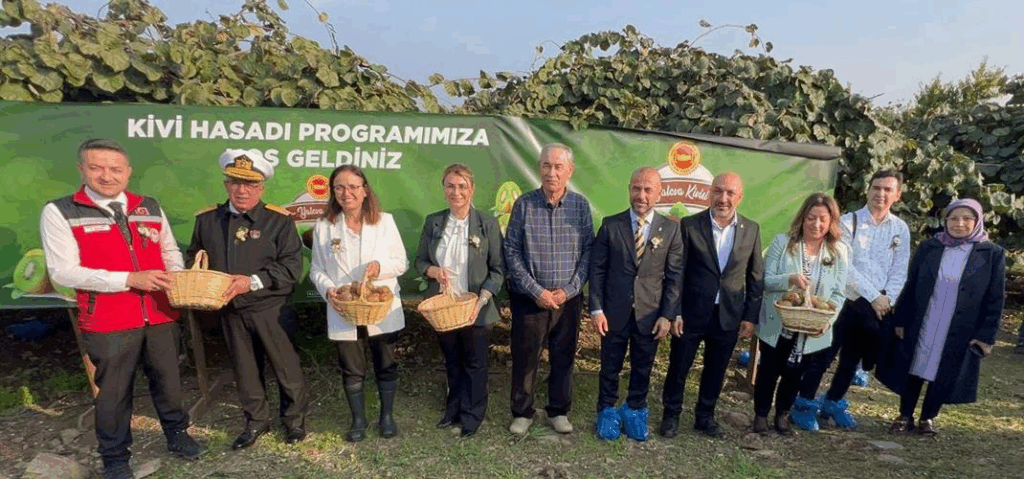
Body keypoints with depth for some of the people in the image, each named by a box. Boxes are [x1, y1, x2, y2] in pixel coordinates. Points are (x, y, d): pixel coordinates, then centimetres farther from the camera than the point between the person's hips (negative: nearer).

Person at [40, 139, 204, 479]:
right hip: (107, 323, -3)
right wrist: (130, 279, -20)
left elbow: (170, 250, 17)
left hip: (160, 315, 4)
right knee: (114, 391, 11)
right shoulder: (60, 212, -7)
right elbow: (63, 271, -14)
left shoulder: (150, 208, 6)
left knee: (168, 380, 18)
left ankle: (177, 434, 40)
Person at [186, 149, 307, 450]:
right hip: (230, 311, 4)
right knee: (245, 369, 17)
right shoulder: (207, 219, 4)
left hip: (270, 309, -4)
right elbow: (195, 258, 17)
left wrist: (252, 282, -24)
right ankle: (256, 421, 35)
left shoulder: (279, 220, -9)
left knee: (286, 366, 8)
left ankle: (295, 419, 28)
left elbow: (292, 267, -15)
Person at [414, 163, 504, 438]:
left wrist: (482, 299, -19)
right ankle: (454, 410, 38)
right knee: (452, 362, 19)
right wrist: (433, 271, -14)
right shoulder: (433, 222, 1)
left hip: (475, 309, -3)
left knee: (474, 363, 11)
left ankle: (472, 417, 29)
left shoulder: (487, 224, -8)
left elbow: (498, 269, -7)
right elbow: (420, 261, 8)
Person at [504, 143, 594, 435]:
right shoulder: (524, 204, -5)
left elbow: (588, 250, 1)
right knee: (524, 358, 8)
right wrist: (537, 291, -12)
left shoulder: (580, 205, -1)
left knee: (564, 358, 13)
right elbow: (512, 251, -6)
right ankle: (522, 413, 27)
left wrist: (568, 290, -9)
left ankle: (559, 412, 32)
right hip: (530, 298, -1)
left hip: (568, 299, 1)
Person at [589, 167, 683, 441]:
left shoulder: (671, 229, -1)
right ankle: (607, 411, 32)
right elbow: (597, 269, -2)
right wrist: (596, 309, -7)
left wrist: (668, 315, -5)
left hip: (650, 314, 1)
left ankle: (635, 411, 35)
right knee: (610, 366, 12)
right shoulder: (610, 225, -3)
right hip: (614, 312, -1)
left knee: (642, 368, 14)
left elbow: (674, 275, 0)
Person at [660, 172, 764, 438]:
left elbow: (756, 278, 5)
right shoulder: (689, 225, -8)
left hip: (729, 316, 3)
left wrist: (750, 317, 2)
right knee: (678, 367, 10)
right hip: (691, 313, -2)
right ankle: (671, 415, 30)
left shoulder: (751, 230, 0)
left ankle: (705, 416, 36)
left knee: (716, 371, 16)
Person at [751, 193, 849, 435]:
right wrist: (791, 279, -29)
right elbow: (765, 280, -10)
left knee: (795, 374, 16)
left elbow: (838, 294, -3)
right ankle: (761, 414, 31)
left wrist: (826, 320, -18)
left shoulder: (840, 252, -2)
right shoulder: (782, 243, -7)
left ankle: (782, 414, 38)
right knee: (769, 371, 11)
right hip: (776, 326, -1)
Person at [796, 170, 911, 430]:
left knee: (852, 360, 15)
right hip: (844, 300, -4)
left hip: (876, 308, 4)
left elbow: (900, 271, 4)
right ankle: (805, 405, 12)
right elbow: (845, 266, -12)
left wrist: (887, 299, -10)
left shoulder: (901, 229, 7)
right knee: (823, 355, -2)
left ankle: (833, 403, 32)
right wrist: (873, 296, -14)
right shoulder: (848, 222, -6)